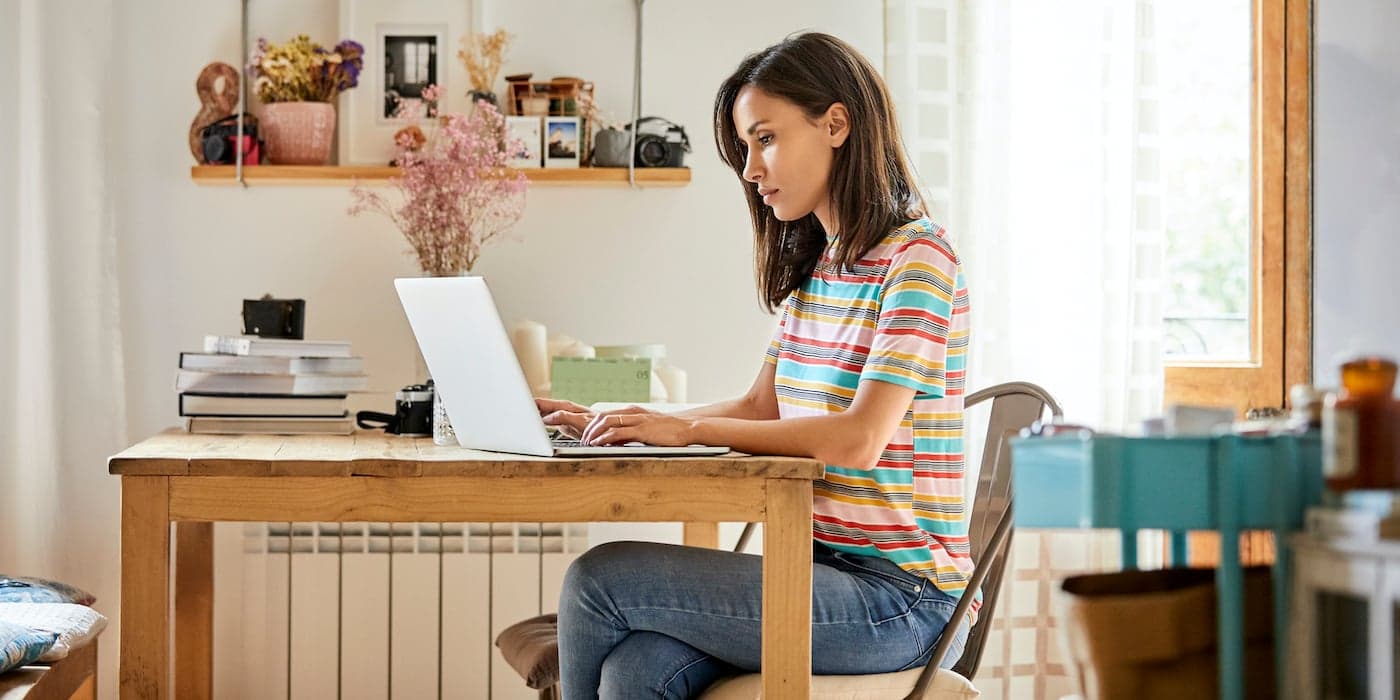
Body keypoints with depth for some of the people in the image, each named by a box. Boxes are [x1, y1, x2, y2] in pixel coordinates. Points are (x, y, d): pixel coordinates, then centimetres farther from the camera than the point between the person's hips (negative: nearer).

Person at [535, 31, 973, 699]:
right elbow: (759, 410, 20)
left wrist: (687, 428, -16)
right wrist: (613, 426, 10)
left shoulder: (917, 257, -10)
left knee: (600, 578, -17)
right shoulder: (813, 266, 18)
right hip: (820, 570, 7)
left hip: (896, 597, -7)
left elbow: (858, 438, -20)